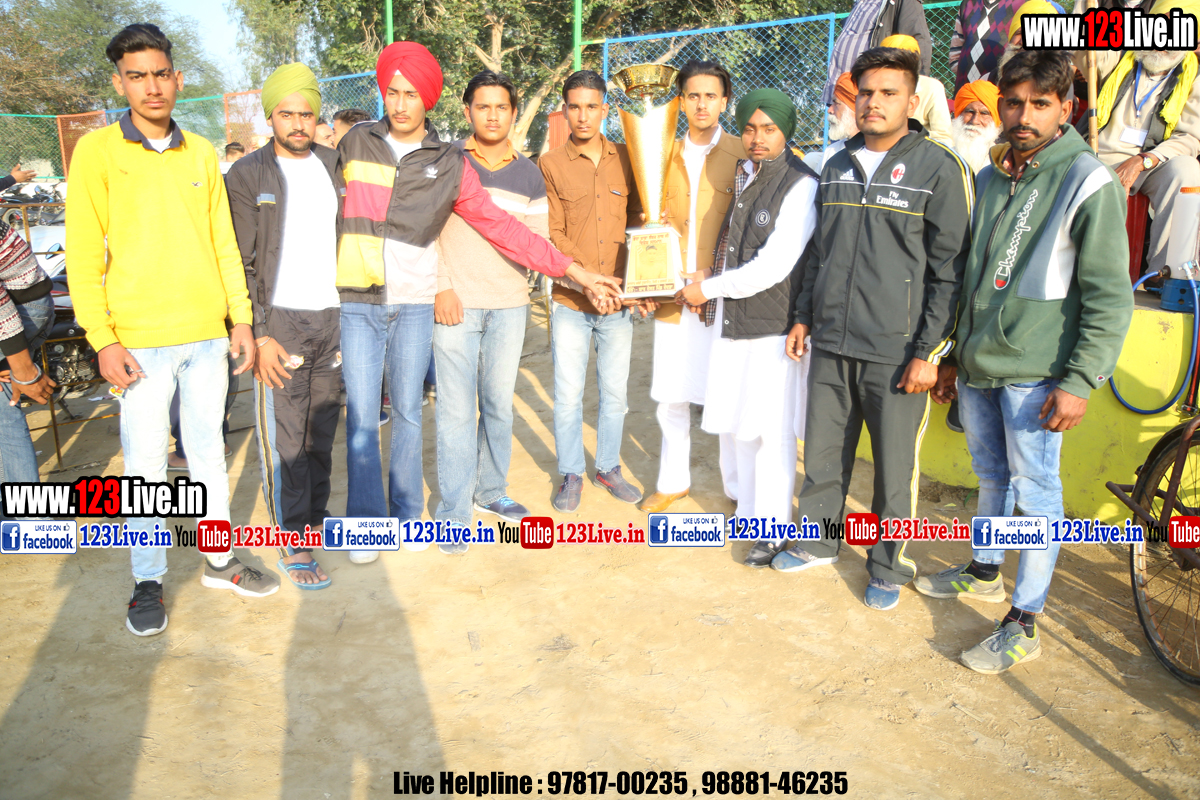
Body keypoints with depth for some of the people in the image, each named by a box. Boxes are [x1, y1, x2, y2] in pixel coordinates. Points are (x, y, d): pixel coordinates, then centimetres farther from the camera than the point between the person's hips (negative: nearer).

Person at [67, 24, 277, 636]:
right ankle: (148, 580, 18)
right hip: (140, 342, -3)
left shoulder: (202, 154, 8)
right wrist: (103, 339, -12)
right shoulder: (97, 151, -3)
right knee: (145, 465, 3)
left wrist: (241, 318, 7)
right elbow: (83, 255, -6)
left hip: (207, 334, 4)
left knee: (208, 452, 13)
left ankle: (219, 560, 27)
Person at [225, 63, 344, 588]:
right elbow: (241, 263, -6)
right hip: (280, 321, -4)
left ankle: (316, 515, 27)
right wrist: (259, 334, -13)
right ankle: (293, 543, 8)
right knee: (283, 437, -1)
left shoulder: (334, 166, 10)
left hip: (333, 316, 4)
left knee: (322, 430, 12)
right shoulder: (247, 175, -3)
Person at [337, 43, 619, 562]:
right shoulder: (355, 145, 5)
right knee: (361, 418, 0)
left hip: (414, 306, 0)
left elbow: (501, 227, 2)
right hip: (357, 304, 0)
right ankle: (366, 520, 15)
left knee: (407, 413, 9)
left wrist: (574, 271, -2)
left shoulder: (450, 165, 4)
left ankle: (407, 514, 25)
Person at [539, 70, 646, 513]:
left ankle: (608, 467, 29)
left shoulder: (625, 159, 7)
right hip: (571, 301, -2)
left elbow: (639, 220, 13)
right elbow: (552, 234, -6)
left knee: (615, 392, 12)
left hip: (619, 300, 2)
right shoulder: (550, 164, 0)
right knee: (568, 395, 3)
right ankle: (571, 473, 21)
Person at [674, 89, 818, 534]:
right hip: (729, 319, 7)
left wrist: (708, 288, -10)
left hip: (773, 328, -7)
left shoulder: (801, 186, -13)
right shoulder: (740, 175, 10)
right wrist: (710, 278, 7)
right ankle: (743, 502, 38)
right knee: (733, 422, 18)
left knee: (770, 432, 1)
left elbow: (771, 267, -19)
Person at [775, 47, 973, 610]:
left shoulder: (938, 168, -5)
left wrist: (927, 352, -12)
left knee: (894, 470, 6)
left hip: (895, 352, -5)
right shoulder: (837, 167, 12)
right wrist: (804, 316, 16)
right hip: (830, 344, 5)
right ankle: (819, 541, 33)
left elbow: (949, 268, -7)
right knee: (822, 455, 14)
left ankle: (888, 568, 24)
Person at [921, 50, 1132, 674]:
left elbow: (1110, 299, -13)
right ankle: (984, 572, 38)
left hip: (1035, 373, -6)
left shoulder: (1089, 183, -10)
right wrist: (953, 356, 18)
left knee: (1036, 493, 1)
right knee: (992, 477, 20)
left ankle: (1023, 623, 10)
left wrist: (1080, 381, -19)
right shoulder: (990, 178, 10)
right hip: (977, 366, 6)